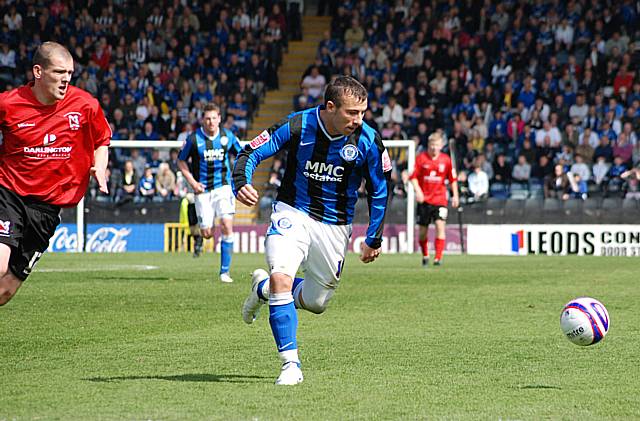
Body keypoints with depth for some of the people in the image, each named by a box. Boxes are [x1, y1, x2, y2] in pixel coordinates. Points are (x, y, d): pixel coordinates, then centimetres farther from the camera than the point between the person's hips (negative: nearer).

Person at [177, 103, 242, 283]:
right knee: (207, 233, -4)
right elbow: (181, 161, 5)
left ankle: (225, 271, -8)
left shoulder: (228, 136, -1)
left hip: (224, 186, 1)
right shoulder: (194, 139, -7)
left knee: (227, 225, -16)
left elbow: (240, 155, 15)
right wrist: (192, 182, -5)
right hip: (203, 189, -1)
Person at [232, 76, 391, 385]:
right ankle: (290, 365, -16)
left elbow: (379, 190, 1)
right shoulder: (297, 126, -17)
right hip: (292, 213, -2)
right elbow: (250, 153, -11)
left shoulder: (368, 141, -13)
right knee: (282, 277, -26)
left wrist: (373, 239, 3)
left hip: (335, 226, 2)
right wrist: (241, 185, -31)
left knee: (316, 303, 9)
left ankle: (264, 288, 39)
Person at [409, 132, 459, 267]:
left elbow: (453, 179, 11)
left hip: (440, 199, 0)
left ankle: (438, 257, -17)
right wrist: (417, 190, -17)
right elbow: (413, 176, -2)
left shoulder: (446, 160, 1)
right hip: (424, 199, 0)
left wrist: (455, 195, 6)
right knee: (423, 229, 5)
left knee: (440, 225, -17)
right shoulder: (421, 158, -3)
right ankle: (425, 255, 28)